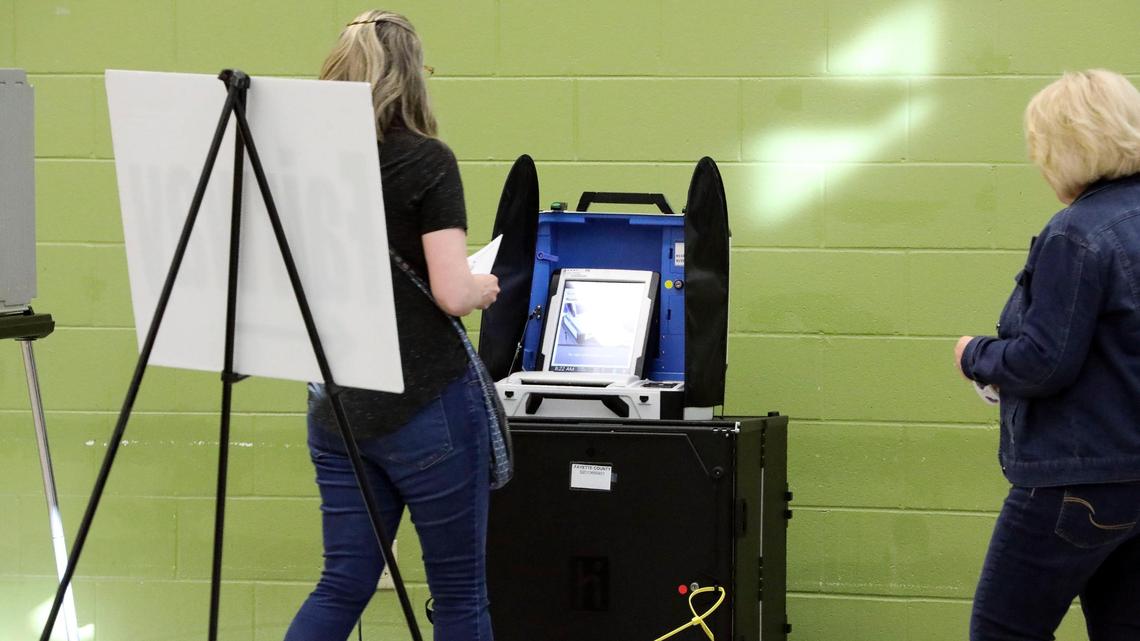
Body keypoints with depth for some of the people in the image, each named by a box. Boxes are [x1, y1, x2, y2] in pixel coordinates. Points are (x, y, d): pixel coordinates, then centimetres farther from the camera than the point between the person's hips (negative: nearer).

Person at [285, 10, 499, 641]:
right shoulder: (426, 162, -10)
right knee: (460, 589, 5)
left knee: (344, 583, 9)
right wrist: (485, 287, 4)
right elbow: (451, 293, -16)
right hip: (426, 404, -5)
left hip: (336, 406, 5)